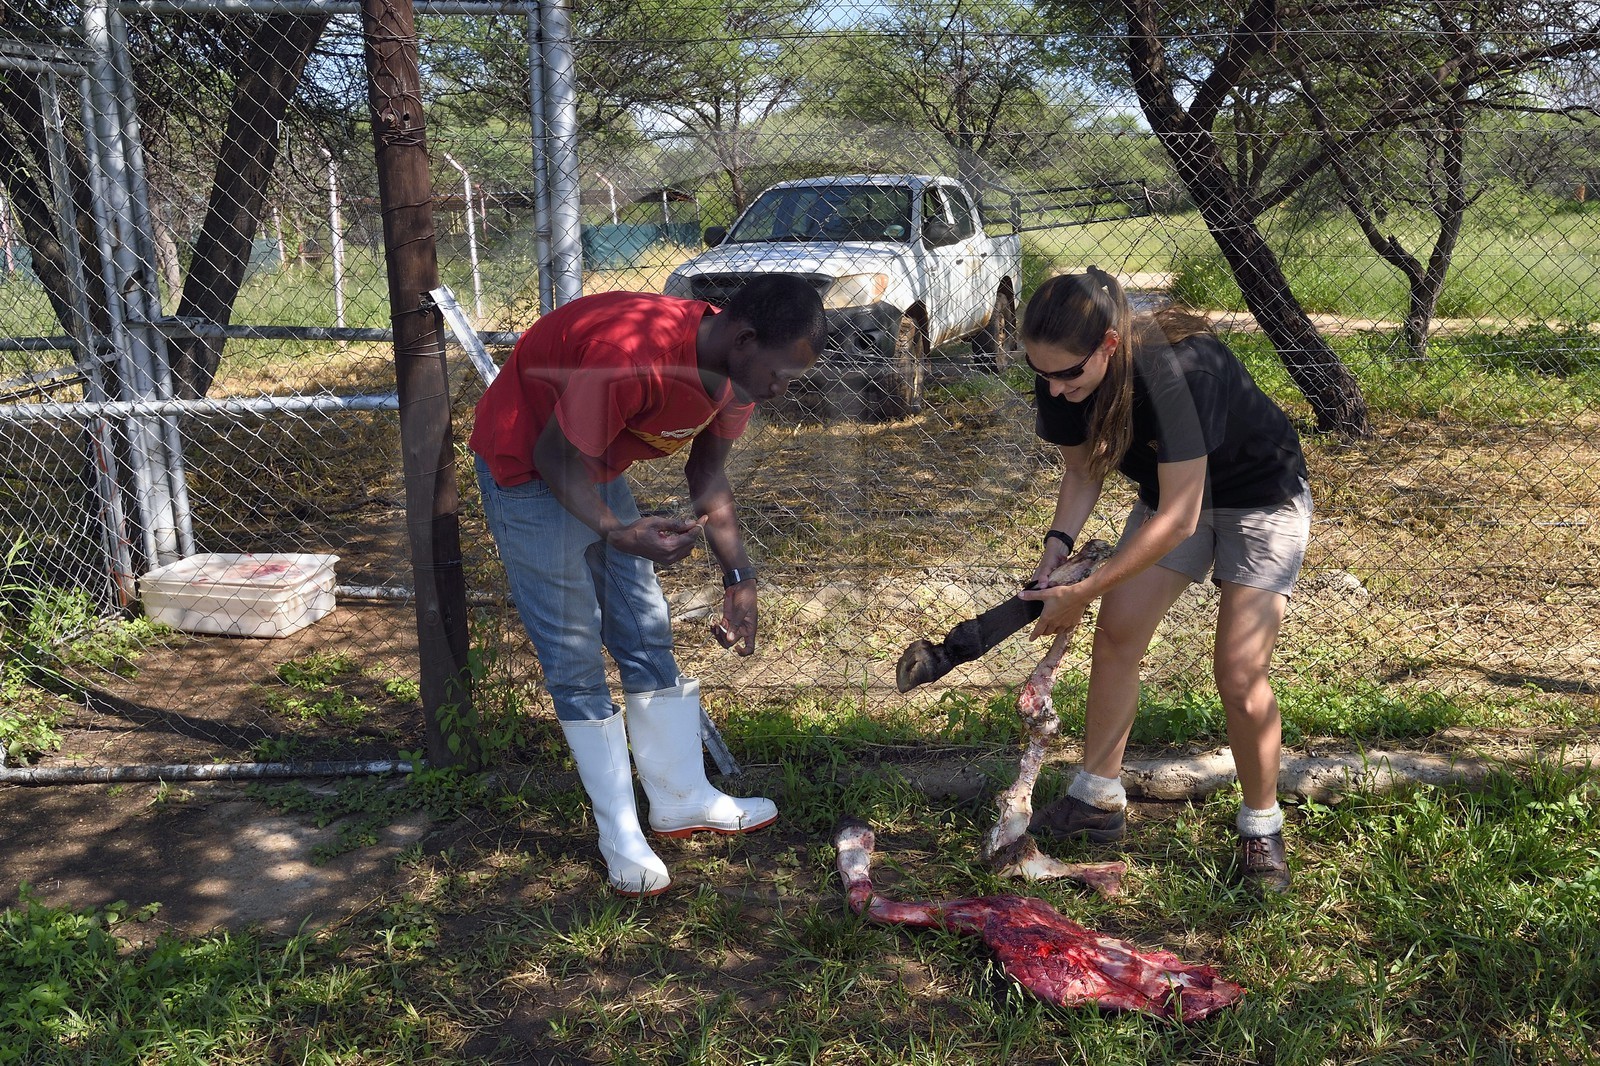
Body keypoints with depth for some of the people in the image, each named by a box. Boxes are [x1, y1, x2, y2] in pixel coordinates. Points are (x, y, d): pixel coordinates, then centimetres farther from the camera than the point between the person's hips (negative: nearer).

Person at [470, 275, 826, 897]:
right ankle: (620, 836, 8)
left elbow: (708, 473, 3)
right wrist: (619, 533, -42)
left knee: (647, 635, 9)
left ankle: (682, 800, 23)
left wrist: (739, 577, -3)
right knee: (575, 653, -4)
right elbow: (555, 457, -27)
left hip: (596, 467, 8)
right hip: (526, 465, -8)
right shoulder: (630, 355, -39)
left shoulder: (738, 371, -12)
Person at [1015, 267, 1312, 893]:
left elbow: (1178, 520, -35)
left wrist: (1082, 594, -31)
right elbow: (1082, 467, -2)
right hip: (1172, 492, 7)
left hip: (1261, 498, -6)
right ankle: (1098, 801, 15)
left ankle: (1261, 826, 10)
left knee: (1238, 674, -13)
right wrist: (1059, 544, -20)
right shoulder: (1062, 379, -19)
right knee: (1114, 635, 0)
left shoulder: (1173, 371, -39)